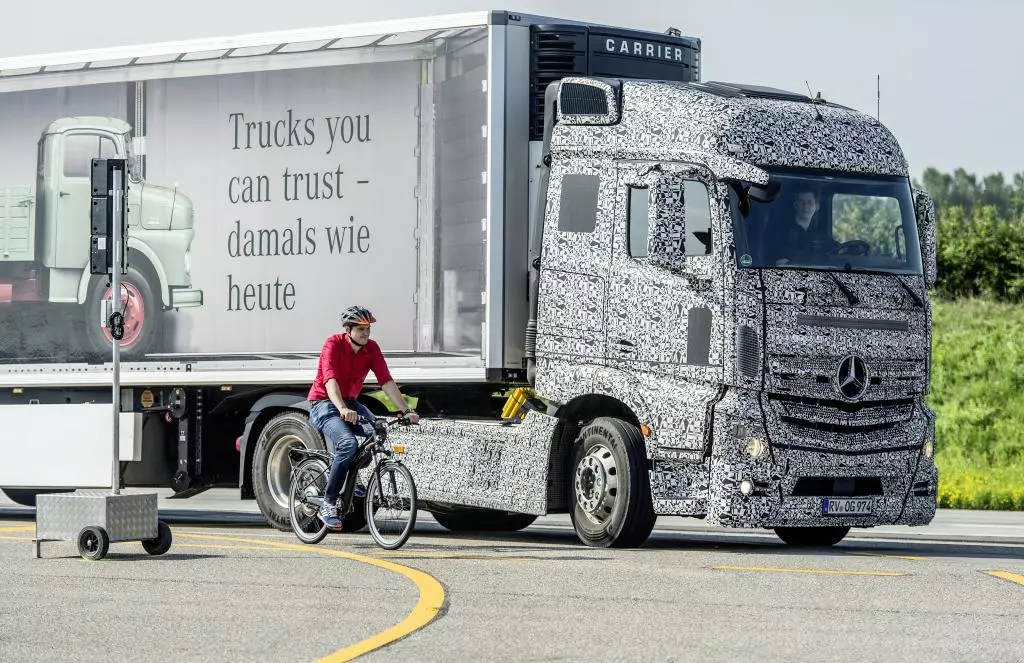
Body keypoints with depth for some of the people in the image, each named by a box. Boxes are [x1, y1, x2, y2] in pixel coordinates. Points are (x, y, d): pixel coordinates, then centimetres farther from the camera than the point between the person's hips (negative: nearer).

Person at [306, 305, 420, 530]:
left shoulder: (372, 349, -2)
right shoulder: (334, 343, -18)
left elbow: (386, 381, -8)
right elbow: (330, 380, -32)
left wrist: (406, 411, -19)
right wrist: (342, 409, -48)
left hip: (350, 403, 6)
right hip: (324, 404, -6)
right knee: (348, 444, -32)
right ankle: (328, 503, -21)